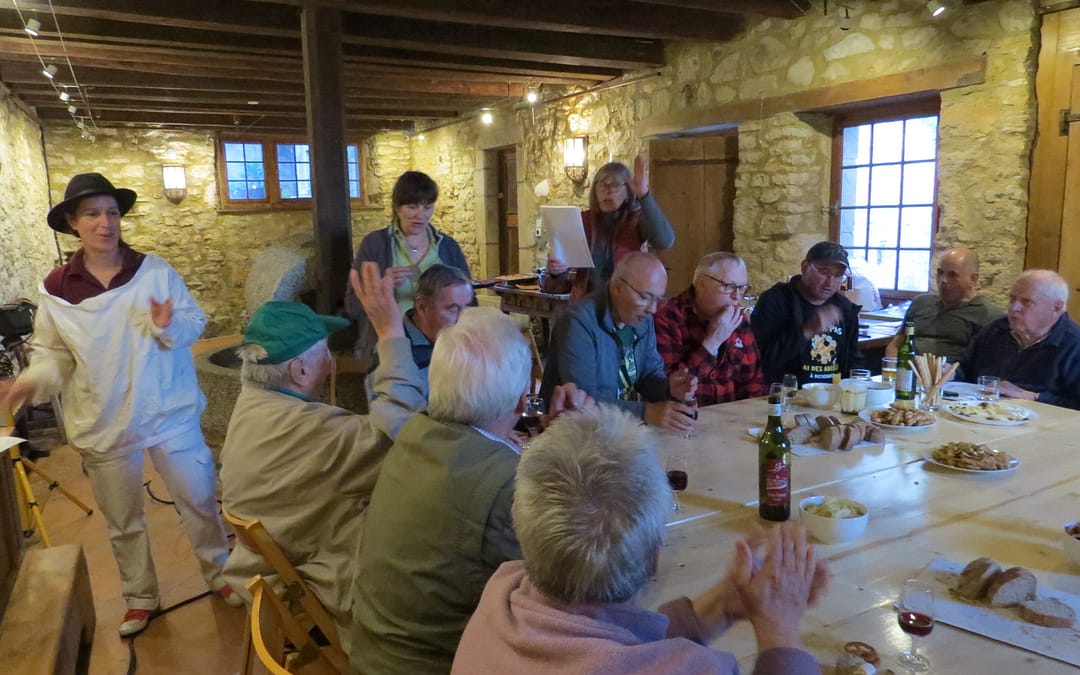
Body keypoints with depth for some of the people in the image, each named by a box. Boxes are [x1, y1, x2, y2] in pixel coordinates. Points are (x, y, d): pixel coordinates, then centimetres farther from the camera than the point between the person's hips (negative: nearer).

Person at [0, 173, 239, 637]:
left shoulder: (155, 269, -8)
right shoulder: (56, 289, -6)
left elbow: (196, 322, -4)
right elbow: (54, 355, 0)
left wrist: (169, 327, -24)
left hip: (170, 413, -1)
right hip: (104, 424, 1)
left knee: (199, 500, 12)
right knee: (122, 521, 17)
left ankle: (219, 575, 35)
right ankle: (140, 598, 38)